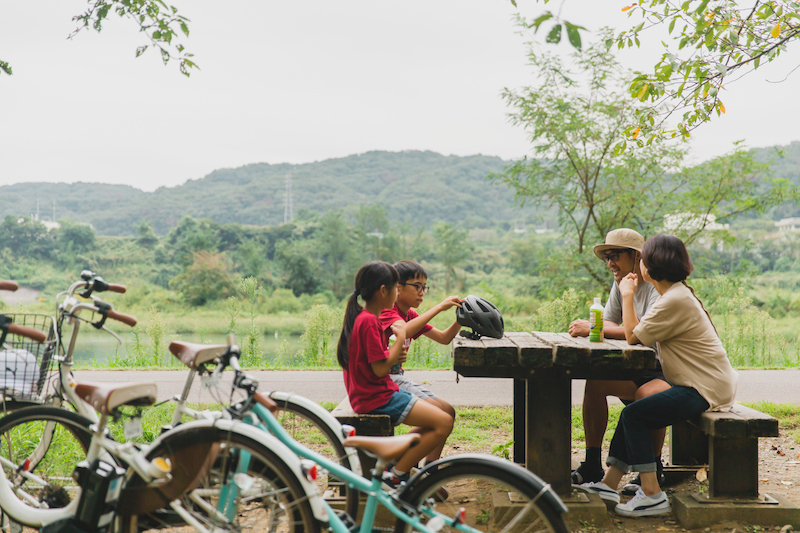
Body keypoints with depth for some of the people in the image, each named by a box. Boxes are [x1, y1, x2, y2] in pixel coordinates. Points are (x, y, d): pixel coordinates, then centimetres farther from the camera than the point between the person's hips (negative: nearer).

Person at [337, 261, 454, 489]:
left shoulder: (361, 317, 13)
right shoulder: (369, 321, -19)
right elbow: (380, 369, -21)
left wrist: (394, 355, 1)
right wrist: (400, 340, -8)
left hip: (383, 391, 11)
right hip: (376, 397, -11)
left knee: (441, 413, 16)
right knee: (444, 423, -15)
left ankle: (394, 462, 11)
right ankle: (395, 475, -7)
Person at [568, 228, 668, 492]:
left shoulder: (659, 287, -19)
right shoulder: (620, 284, 8)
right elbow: (608, 323, 6)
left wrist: (594, 329, -30)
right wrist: (587, 327, -18)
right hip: (638, 370, 8)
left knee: (648, 394, -35)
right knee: (594, 381, -13)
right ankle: (593, 465, -6)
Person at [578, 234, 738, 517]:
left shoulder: (675, 300, -19)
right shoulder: (677, 293, 14)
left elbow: (633, 336, -13)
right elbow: (638, 332, 13)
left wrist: (627, 295, -4)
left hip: (706, 389, -10)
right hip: (703, 383, 10)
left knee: (634, 414, -15)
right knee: (634, 410, 10)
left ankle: (652, 495, -13)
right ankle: (610, 483, 12)